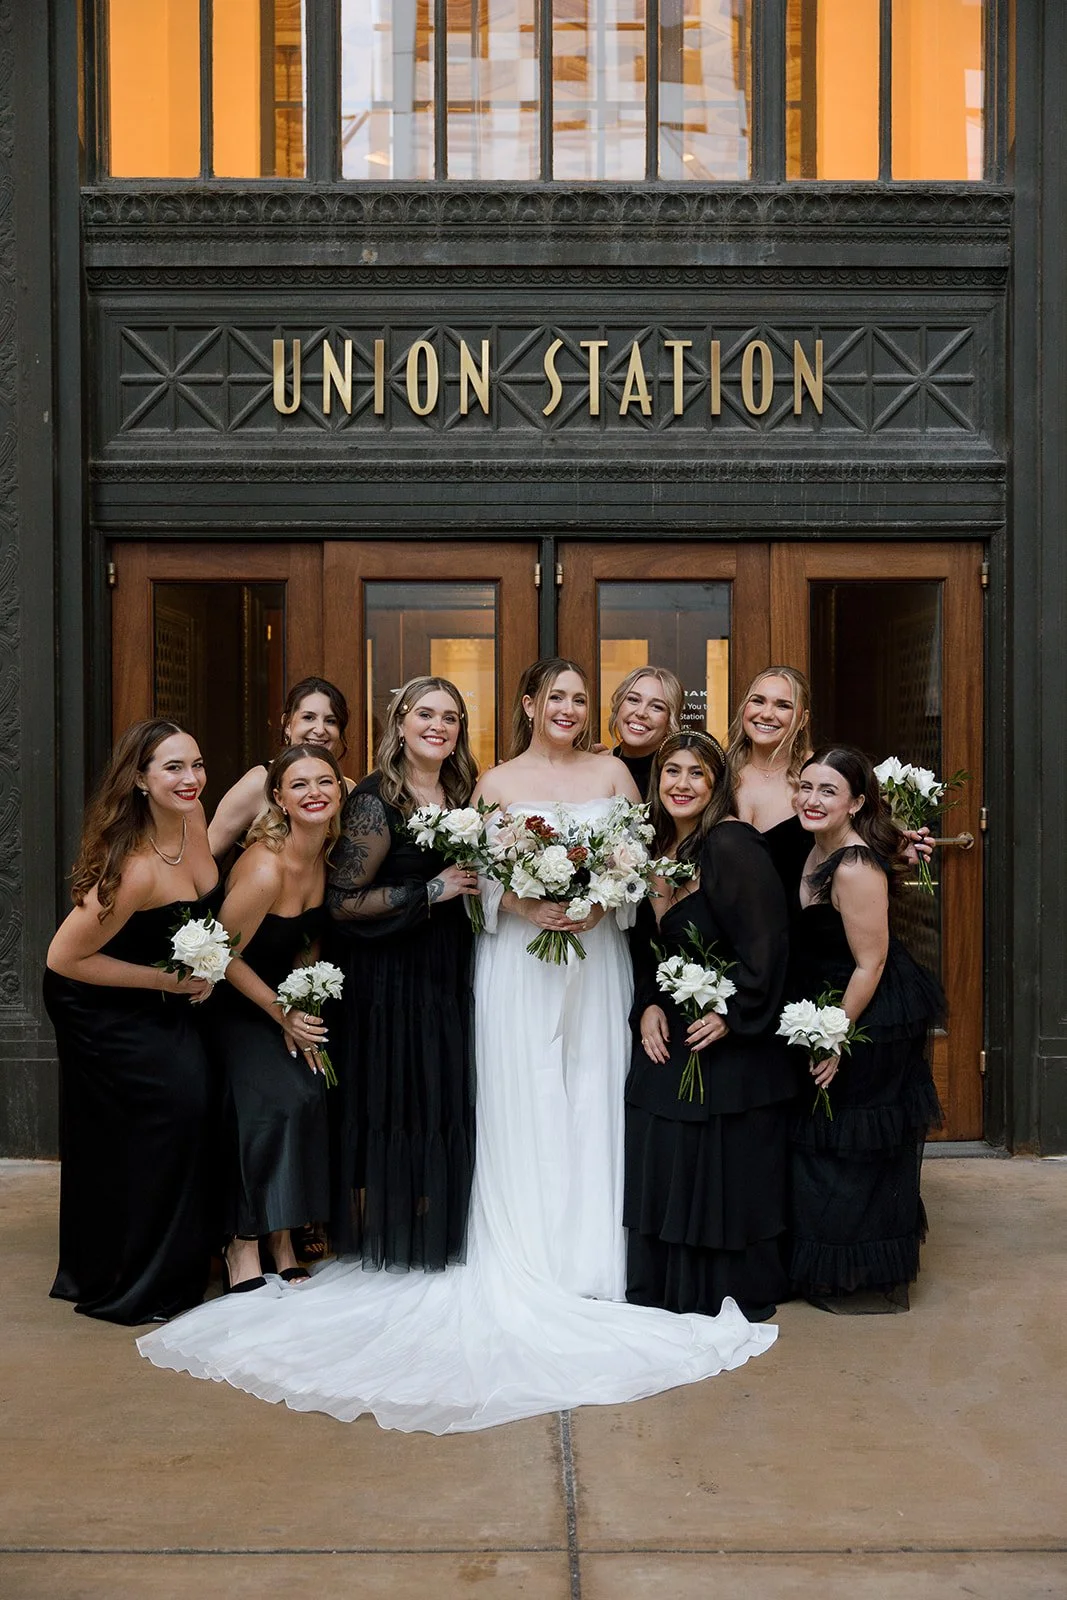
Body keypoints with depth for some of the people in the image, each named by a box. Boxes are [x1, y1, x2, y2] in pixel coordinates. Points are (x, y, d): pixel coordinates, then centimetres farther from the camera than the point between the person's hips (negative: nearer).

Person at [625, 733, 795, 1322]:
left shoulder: (732, 844, -15)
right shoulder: (655, 848, 9)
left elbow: (765, 943, -18)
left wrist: (733, 1015, -18)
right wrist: (648, 1007, 0)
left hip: (728, 1039, -7)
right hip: (665, 1038, 7)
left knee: (728, 1166, 2)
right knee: (665, 1161, 10)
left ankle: (739, 1291, 18)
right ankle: (667, 1289, 24)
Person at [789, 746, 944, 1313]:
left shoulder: (855, 868, -27)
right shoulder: (819, 848, 2)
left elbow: (869, 965, -24)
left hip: (871, 1025, -10)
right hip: (831, 1010, 10)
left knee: (853, 1149, 4)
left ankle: (867, 1284, 22)